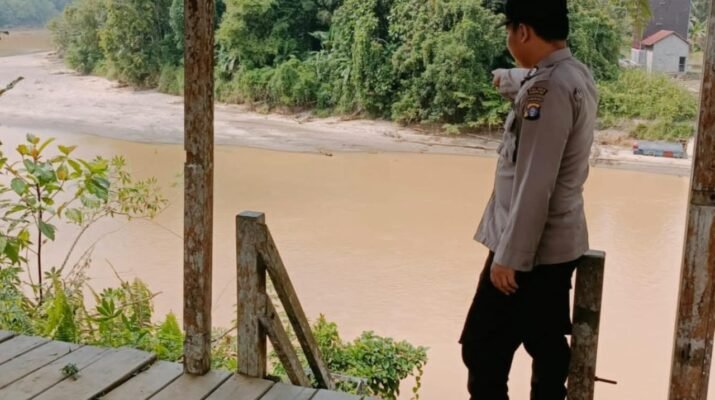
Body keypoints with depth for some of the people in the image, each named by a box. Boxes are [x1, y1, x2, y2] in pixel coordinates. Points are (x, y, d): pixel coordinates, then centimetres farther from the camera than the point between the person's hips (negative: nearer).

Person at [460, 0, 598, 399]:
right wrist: (504, 78, 55)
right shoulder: (575, 75, 9)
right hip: (559, 243, 10)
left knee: (483, 350, -1)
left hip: (530, 248, -10)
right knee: (547, 345, 17)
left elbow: (534, 186, -25)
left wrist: (508, 256, -19)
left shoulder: (548, 88, -22)